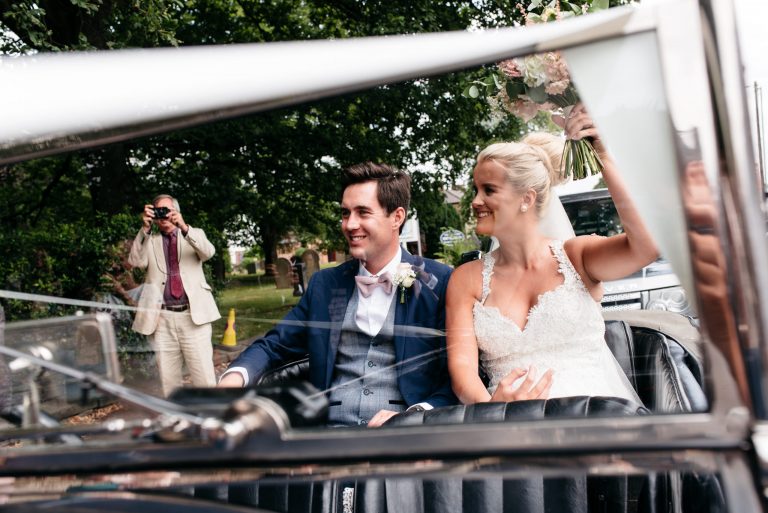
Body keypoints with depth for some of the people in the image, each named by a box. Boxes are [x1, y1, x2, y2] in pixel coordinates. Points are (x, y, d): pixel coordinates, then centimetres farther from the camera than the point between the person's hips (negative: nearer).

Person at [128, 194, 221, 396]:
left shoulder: (194, 235, 12)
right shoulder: (149, 241, 15)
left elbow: (208, 252, -9)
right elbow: (136, 261, -4)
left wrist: (184, 227, -21)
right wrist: (145, 228, -11)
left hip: (193, 315, -1)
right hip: (162, 319, 2)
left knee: (205, 380, -3)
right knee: (168, 382, 6)